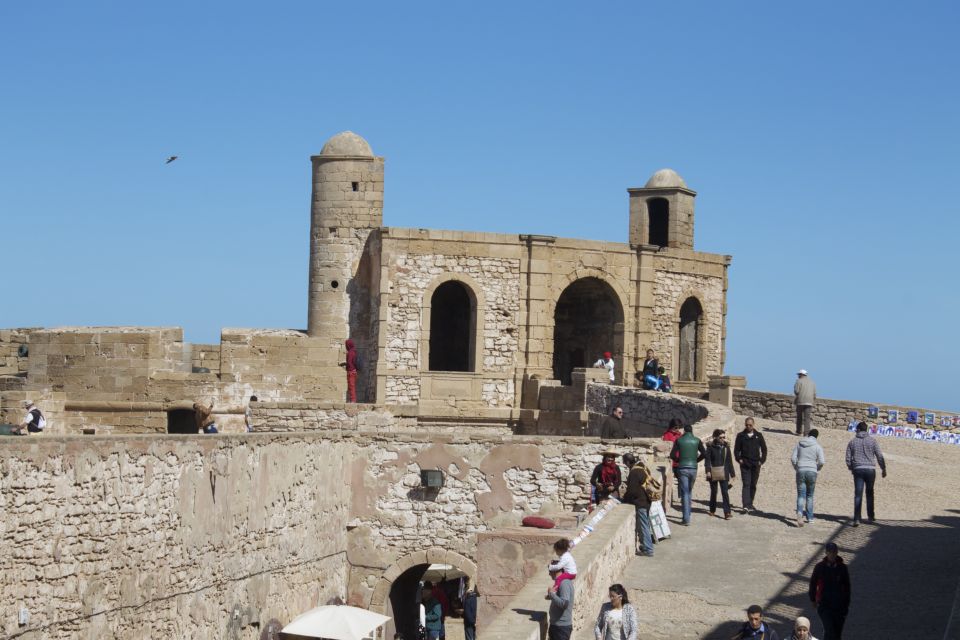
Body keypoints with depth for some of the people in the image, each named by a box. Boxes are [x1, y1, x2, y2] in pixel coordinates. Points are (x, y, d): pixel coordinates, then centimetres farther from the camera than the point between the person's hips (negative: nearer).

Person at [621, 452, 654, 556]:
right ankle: (646, 545, 29)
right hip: (646, 500, 10)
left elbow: (632, 491, -21)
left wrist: (625, 498, -3)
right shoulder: (643, 468, 8)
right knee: (645, 524, 19)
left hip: (640, 502, -10)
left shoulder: (634, 472, -22)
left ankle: (647, 549, 2)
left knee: (643, 526, -2)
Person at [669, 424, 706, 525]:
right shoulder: (697, 440, 2)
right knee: (689, 491, 19)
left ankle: (686, 519, -10)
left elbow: (672, 455, -4)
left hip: (682, 468, -2)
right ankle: (687, 514, 26)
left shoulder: (679, 440, -2)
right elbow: (704, 454, 4)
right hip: (693, 468, 2)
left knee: (685, 493, -2)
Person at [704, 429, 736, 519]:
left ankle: (727, 512, -9)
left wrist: (732, 473, 11)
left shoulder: (726, 447, 5)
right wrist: (708, 471, -16)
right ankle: (712, 510, 28)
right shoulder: (711, 447, -4)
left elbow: (729, 461, 10)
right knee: (713, 492, 12)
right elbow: (708, 460, -5)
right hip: (713, 473, -1)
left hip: (724, 473, 1)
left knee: (725, 492, -6)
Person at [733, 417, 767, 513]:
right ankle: (745, 505, -19)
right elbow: (736, 449, 7)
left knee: (753, 485, 8)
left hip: (756, 464, 2)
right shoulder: (740, 436, 4)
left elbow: (764, 449, 11)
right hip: (745, 464, -2)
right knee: (746, 484, -11)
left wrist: (762, 460, 2)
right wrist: (739, 459, -6)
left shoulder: (758, 435, 6)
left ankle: (750, 504, 21)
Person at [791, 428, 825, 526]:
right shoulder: (817, 446, -1)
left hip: (800, 471, 1)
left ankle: (800, 512, -30)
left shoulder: (799, 444, 7)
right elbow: (821, 461, -6)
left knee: (801, 495, -4)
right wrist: (817, 469, 13)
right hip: (812, 472, -1)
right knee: (809, 495, 15)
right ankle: (810, 517, 20)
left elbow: (793, 458, 4)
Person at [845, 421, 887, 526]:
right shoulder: (872, 440, 2)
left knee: (858, 495, -3)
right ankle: (870, 516, 23)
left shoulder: (852, 442, 6)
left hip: (858, 470, 0)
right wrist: (883, 469, 10)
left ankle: (857, 519, -14)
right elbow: (880, 456, 0)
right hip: (870, 469, 0)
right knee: (870, 493, 16)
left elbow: (848, 459, 6)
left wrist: (851, 469, 22)